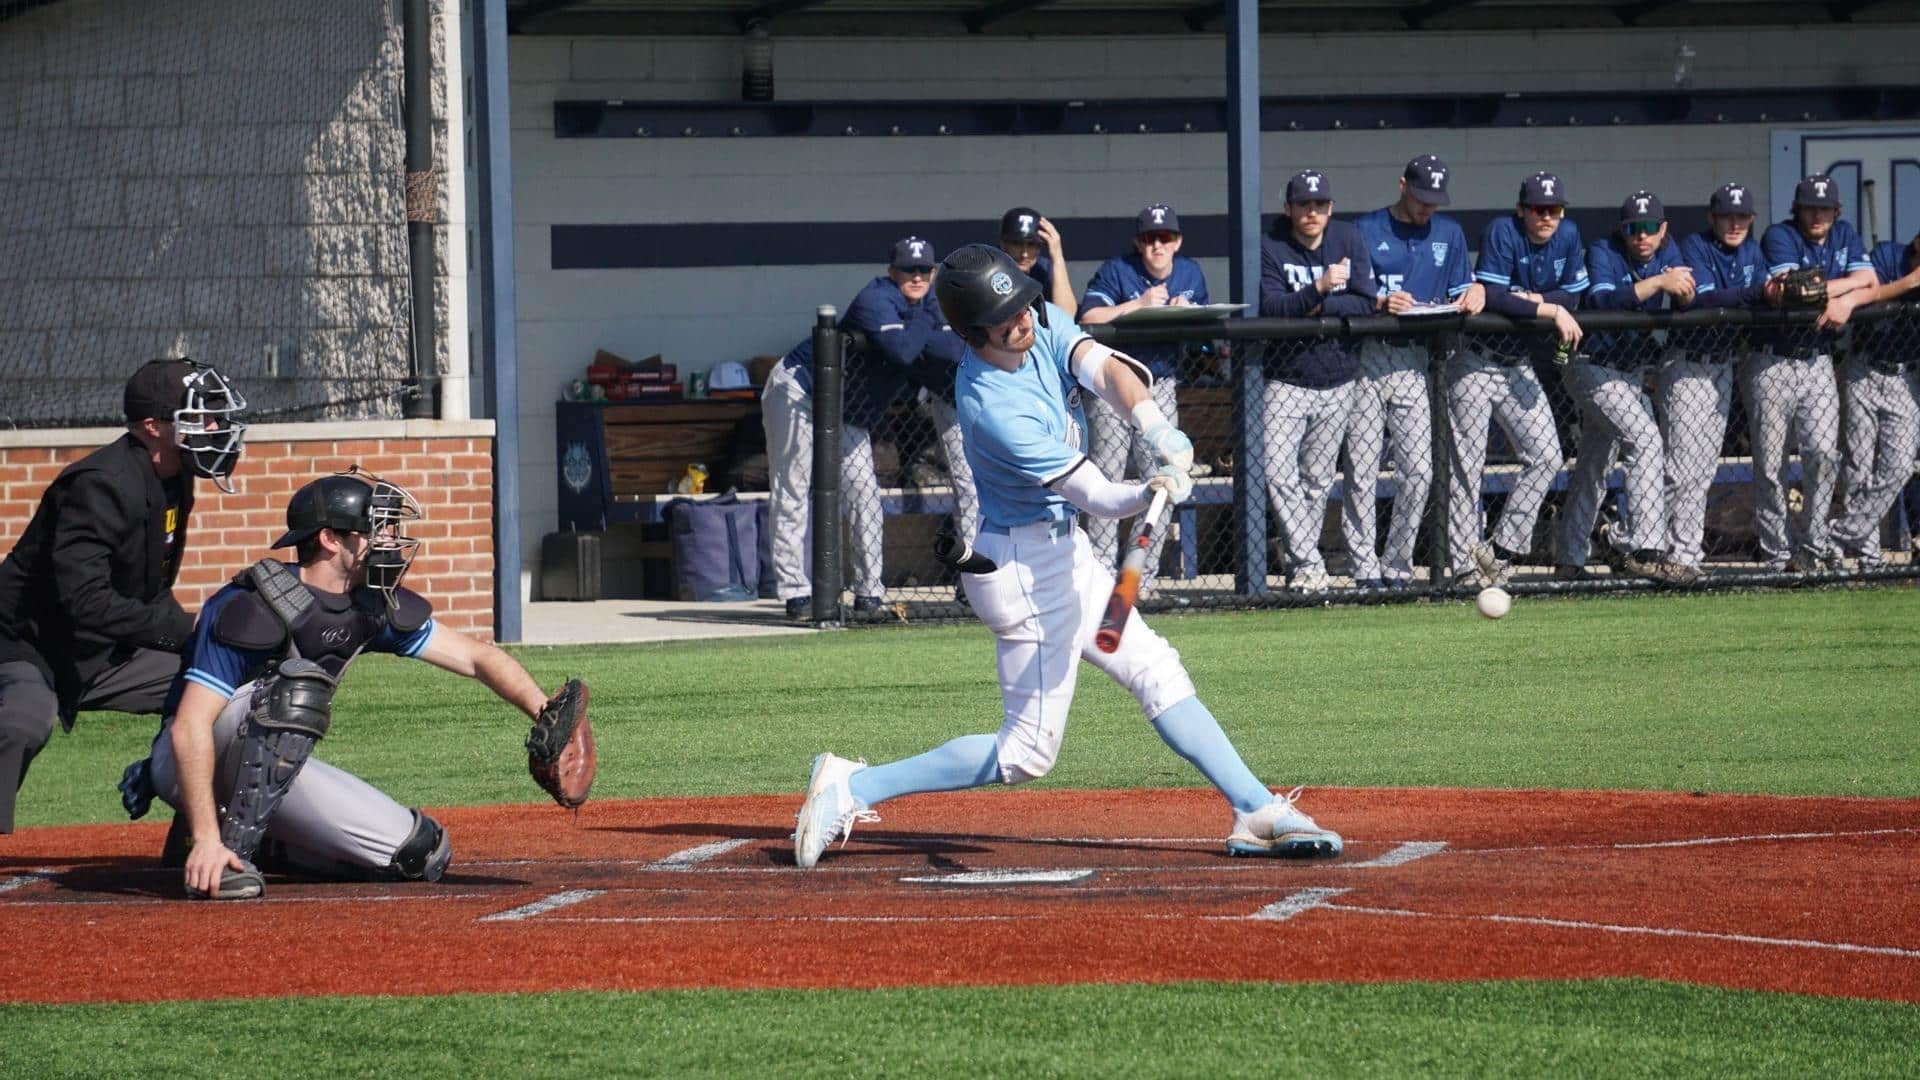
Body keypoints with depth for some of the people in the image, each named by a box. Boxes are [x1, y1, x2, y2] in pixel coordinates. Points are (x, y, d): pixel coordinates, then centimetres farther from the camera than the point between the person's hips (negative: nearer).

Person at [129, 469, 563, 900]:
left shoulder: (373, 606, -4)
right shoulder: (250, 609, -26)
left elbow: (477, 658, 2)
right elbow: (190, 726, -33)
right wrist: (206, 838, -42)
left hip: (276, 765, 8)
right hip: (187, 761, -8)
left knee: (422, 854, -4)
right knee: (293, 688, -36)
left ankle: (267, 842, 12)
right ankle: (226, 850, -29)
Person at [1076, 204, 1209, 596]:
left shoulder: (1191, 275, 9)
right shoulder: (1116, 271, -7)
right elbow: (1087, 317, -20)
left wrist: (1186, 314, -10)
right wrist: (1139, 305, -24)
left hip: (1162, 384, 4)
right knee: (1107, 476, -7)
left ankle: (1143, 575, 7)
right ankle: (1100, 573, -4)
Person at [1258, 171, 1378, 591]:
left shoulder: (1348, 240, 4)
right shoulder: (1270, 249, -4)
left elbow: (1366, 304, -4)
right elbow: (1271, 306, -18)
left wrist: (1318, 308, -15)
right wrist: (1319, 289, -31)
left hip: (1337, 383, 2)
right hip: (1285, 380, -2)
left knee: (1318, 480, 6)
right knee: (1279, 474, -16)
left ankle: (1303, 564, 16)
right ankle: (1308, 565, -14)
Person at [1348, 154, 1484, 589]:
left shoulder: (1449, 234, 18)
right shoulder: (1365, 230, 7)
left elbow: (1459, 293, 16)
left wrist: (1475, 292, -7)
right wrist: (1380, 303, -18)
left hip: (1415, 363, 3)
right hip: (1367, 358, -3)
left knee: (1418, 472, -5)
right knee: (1360, 472, -6)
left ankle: (1397, 567, 6)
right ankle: (1366, 570, -1)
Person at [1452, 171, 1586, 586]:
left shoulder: (1568, 236, 2)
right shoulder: (1502, 233, -17)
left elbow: (1573, 296, 3)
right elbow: (1491, 297, -27)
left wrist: (1532, 299, -14)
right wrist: (1549, 310, -26)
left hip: (1520, 366, 6)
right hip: (1477, 365, -6)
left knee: (1546, 457, -1)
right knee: (1468, 466, -4)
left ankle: (1500, 549, 6)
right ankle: (1465, 564, 0)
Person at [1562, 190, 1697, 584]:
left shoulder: (1668, 252, 4)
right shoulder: (1603, 252, -16)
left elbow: (1686, 304, -5)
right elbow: (1604, 300, -33)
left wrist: (1683, 292, -29)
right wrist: (1659, 282, -42)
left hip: (1633, 371, 8)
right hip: (1596, 369, -8)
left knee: (1593, 464, 15)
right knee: (1646, 440, -23)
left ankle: (1571, 560, 24)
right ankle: (1646, 551, -28)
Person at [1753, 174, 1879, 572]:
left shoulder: (1845, 236, 11)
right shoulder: (1780, 237, -7)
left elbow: (1871, 285, 2)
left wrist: (1847, 301, -21)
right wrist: (1850, 283, -9)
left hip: (1818, 363, 4)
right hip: (1773, 363, -4)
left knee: (1823, 452, -13)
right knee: (1770, 465, -1)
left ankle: (1812, 543, -2)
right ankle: (1776, 554, 8)